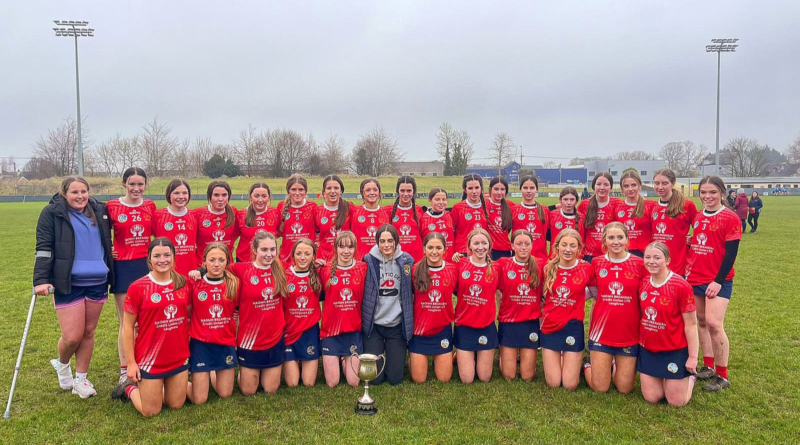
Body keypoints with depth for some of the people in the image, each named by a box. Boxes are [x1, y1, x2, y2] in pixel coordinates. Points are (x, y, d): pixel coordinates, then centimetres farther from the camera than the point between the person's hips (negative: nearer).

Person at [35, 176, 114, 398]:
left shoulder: (99, 211, 9)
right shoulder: (52, 213, -3)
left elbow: (107, 242, 20)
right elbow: (43, 248, -7)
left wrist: (110, 273, 10)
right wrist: (41, 280, -17)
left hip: (97, 283, 4)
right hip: (67, 285, -4)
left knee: (88, 332, 10)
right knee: (72, 336, -4)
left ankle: (80, 379, 24)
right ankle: (62, 364, 28)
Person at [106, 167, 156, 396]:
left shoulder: (150, 206, 5)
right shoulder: (112, 207, -3)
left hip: (147, 266, 2)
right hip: (123, 268, -2)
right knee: (126, 322, 1)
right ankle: (125, 374, 10)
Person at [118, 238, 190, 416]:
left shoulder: (183, 283, -2)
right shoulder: (138, 288, -13)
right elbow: (127, 327, -8)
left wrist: (188, 348, 8)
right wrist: (131, 362, -9)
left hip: (179, 357, 4)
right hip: (150, 359, -4)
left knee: (176, 405, 14)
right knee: (151, 412, 6)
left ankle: (153, 389, 42)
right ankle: (131, 389, 35)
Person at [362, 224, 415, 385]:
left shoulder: (406, 261, -2)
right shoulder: (369, 261, -6)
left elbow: (412, 291, 8)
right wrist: (361, 320, -6)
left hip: (397, 325, 1)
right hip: (373, 325, -1)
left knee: (395, 378, 3)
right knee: (375, 378, 1)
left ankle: (396, 358, 36)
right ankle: (378, 359, 34)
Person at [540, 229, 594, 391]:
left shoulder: (586, 269, -7)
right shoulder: (548, 268, -1)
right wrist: (543, 314, 2)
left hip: (573, 328, -1)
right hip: (550, 327, 2)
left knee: (570, 385, 0)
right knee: (553, 383, 3)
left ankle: (575, 362, 30)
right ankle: (560, 359, 33)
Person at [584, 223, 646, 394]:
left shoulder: (639, 264, -5)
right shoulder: (596, 263, -1)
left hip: (629, 333, 0)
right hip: (601, 331, 0)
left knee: (625, 389, 8)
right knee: (600, 388, 3)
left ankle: (614, 366, 38)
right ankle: (588, 366, 34)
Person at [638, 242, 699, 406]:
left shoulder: (681, 286, -18)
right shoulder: (643, 283, -3)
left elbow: (690, 324, -13)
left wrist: (693, 356, -12)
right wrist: (638, 342, 9)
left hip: (675, 351, -4)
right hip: (647, 350, 4)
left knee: (677, 402, 4)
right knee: (651, 398, 7)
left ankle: (690, 378, 33)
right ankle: (663, 379, 36)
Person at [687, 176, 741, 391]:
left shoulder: (730, 218, -8)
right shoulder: (697, 217, 10)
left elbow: (731, 253, -11)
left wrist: (718, 281, -16)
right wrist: (688, 270, 10)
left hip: (718, 280, -6)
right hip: (695, 278, 6)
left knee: (714, 323, -12)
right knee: (701, 321, 11)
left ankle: (722, 376, 1)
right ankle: (708, 367, 24)